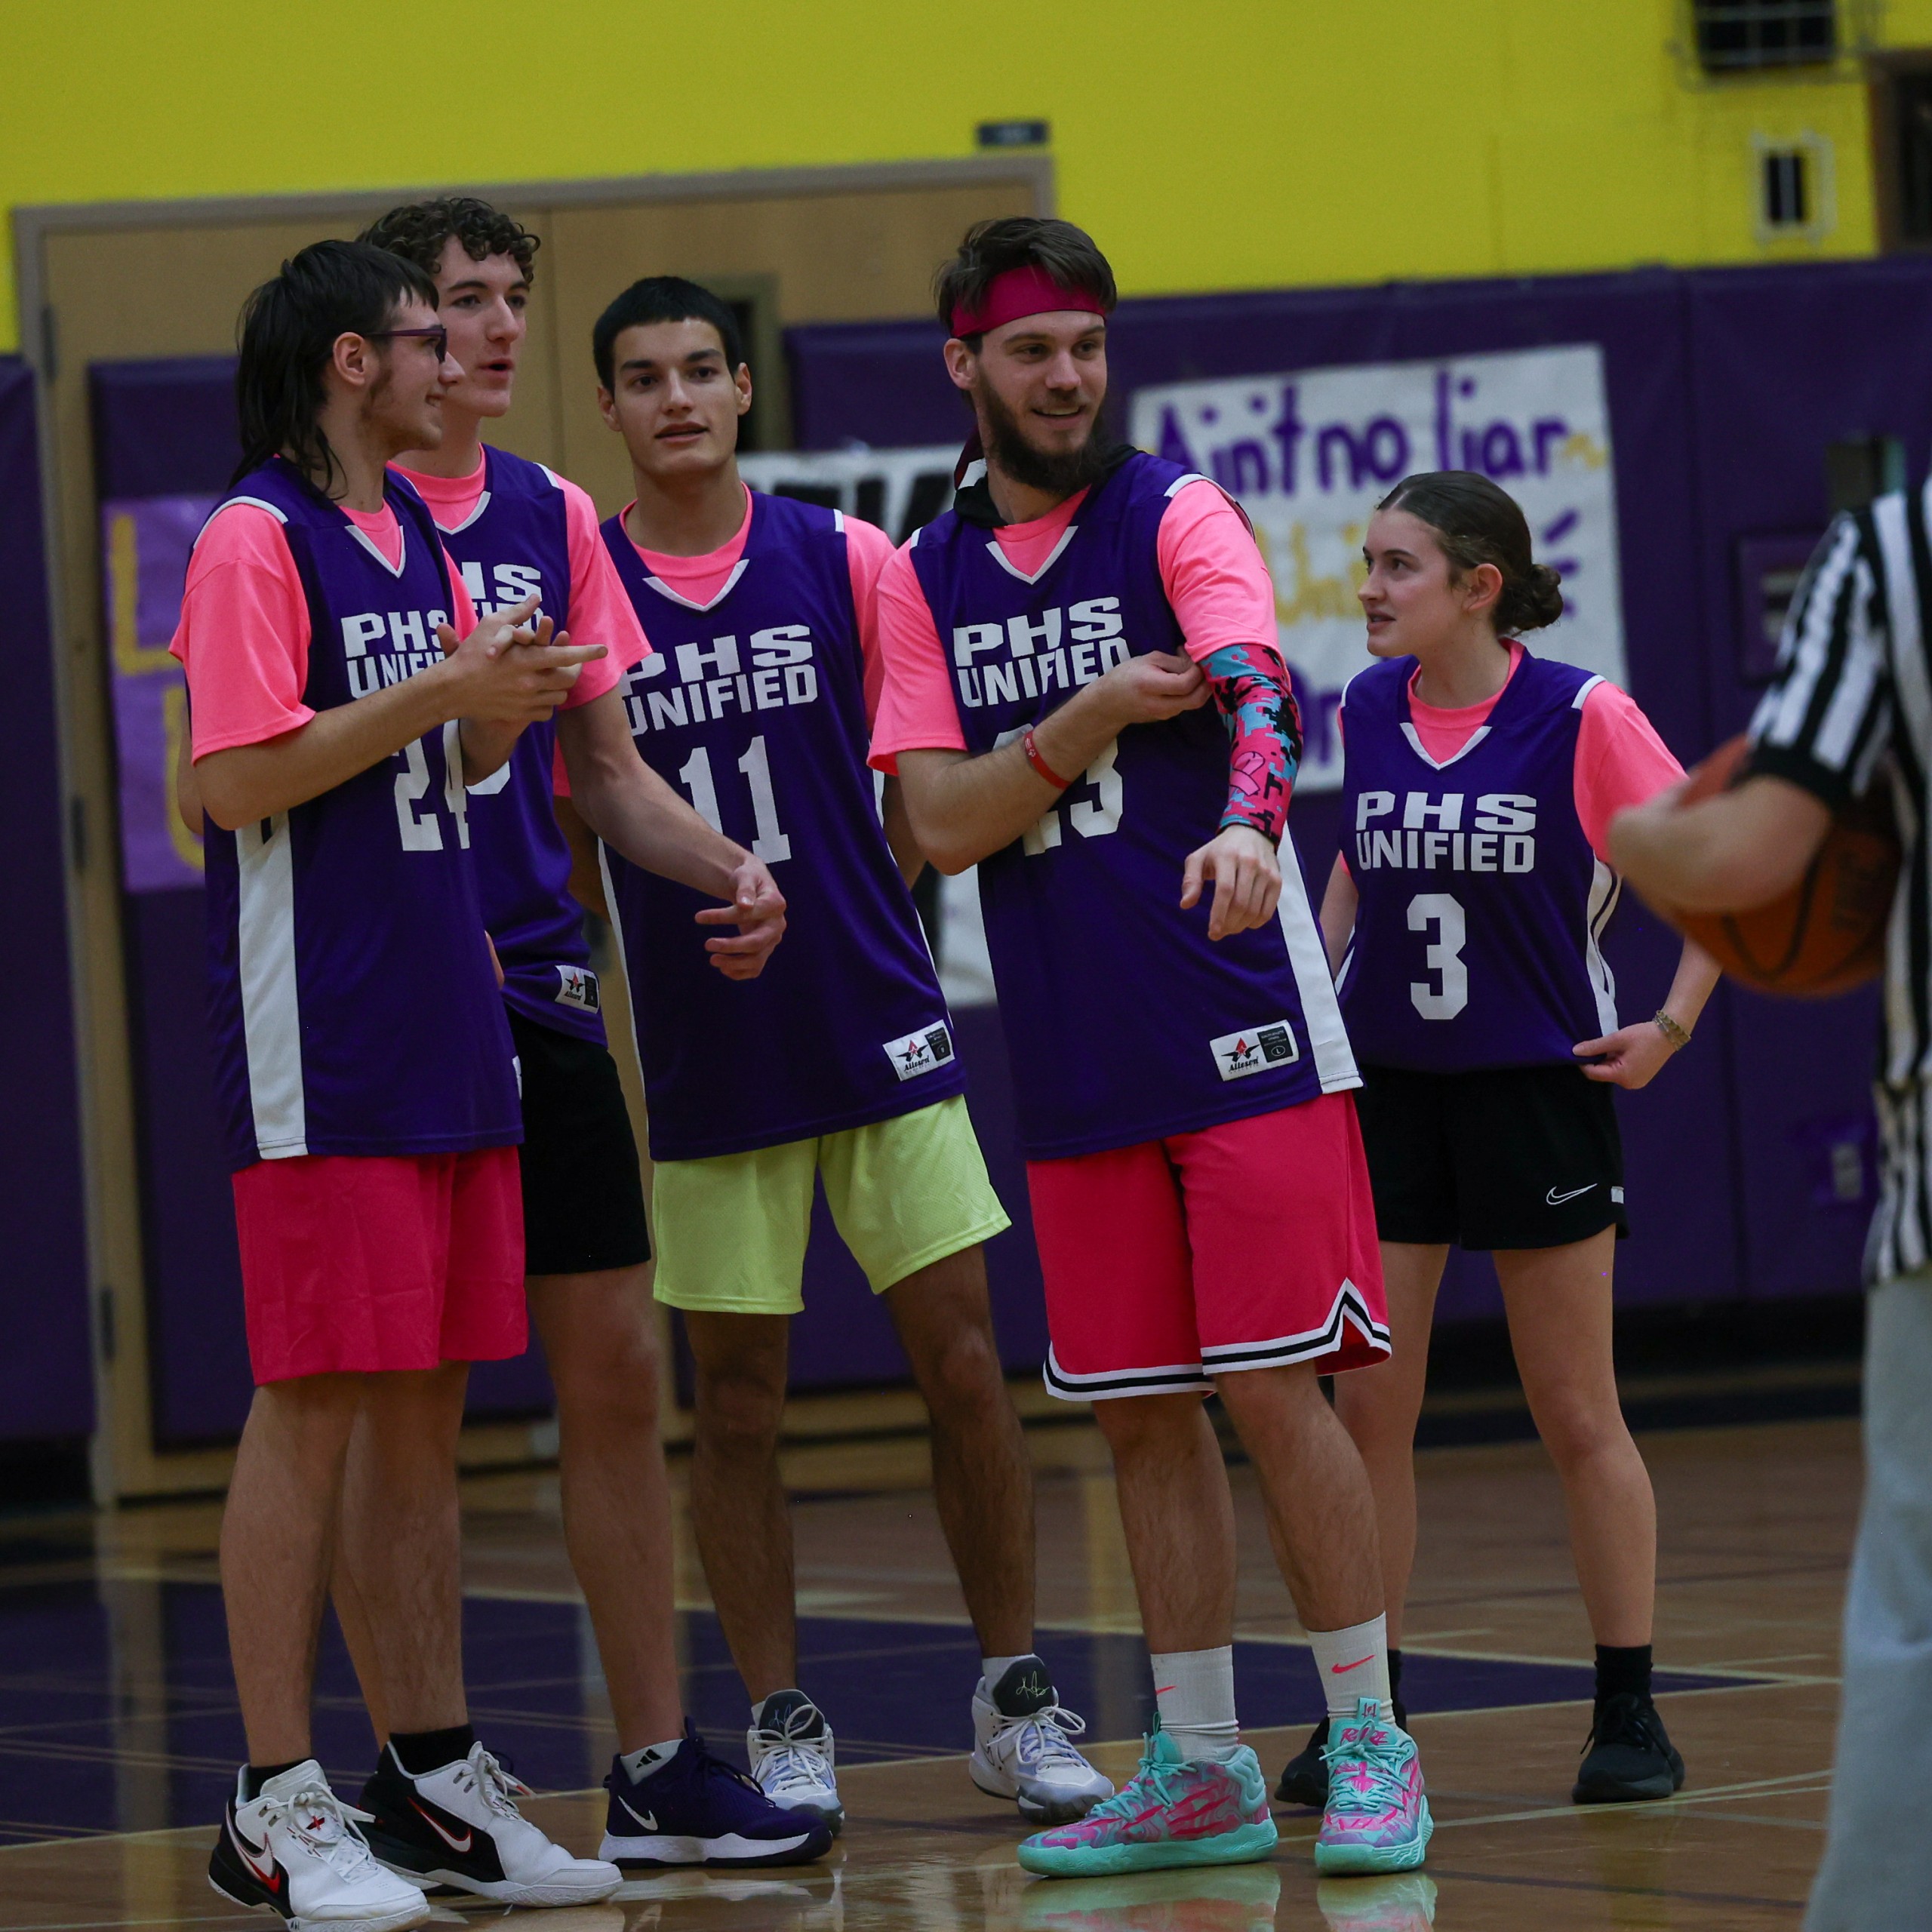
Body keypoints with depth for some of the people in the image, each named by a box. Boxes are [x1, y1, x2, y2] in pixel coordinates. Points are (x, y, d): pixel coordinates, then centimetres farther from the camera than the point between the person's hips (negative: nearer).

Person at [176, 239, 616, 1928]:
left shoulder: (419, 537, 16)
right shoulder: (256, 540, -9)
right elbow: (239, 781, -16)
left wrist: (505, 705, 2)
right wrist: (434, 697, -17)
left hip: (451, 1035, 8)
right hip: (321, 1046, -8)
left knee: (427, 1412, 10)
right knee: (313, 1407, -6)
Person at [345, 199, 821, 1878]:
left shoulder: (551, 518, 12)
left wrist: (731, 871, 1)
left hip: (542, 993, 6)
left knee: (615, 1370, 5)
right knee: (402, 1397, -2)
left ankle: (657, 1769, 11)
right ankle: (413, 1775, 7)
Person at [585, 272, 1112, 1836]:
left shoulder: (846, 560, 1)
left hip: (877, 1029, 0)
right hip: (699, 1054, 0)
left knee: (965, 1365, 0)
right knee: (737, 1405, 3)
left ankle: (1017, 1703, 11)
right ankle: (782, 1724, 13)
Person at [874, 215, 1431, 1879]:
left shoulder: (1175, 514, -2)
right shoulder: (928, 580, 10)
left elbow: (1255, 682, -21)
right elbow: (940, 824, 1)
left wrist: (1247, 823, -42)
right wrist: (1093, 718, -14)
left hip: (1245, 1036, -4)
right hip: (1076, 1069, 4)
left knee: (1275, 1387, -7)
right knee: (1142, 1416, 7)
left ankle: (1372, 1745, 2)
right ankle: (1201, 1770, 15)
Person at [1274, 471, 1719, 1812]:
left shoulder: (1580, 718, -12)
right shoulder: (1365, 710, 2)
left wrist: (1672, 1023, -8)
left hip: (1535, 1086, -4)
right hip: (1385, 1086, 4)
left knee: (1579, 1416, 3)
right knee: (1366, 1410, 1)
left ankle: (1629, 1713, 12)